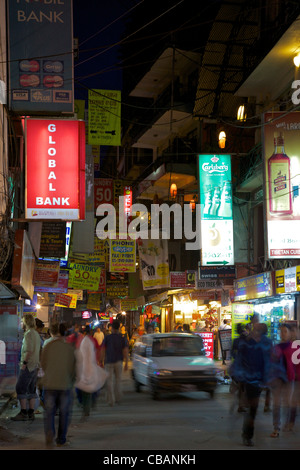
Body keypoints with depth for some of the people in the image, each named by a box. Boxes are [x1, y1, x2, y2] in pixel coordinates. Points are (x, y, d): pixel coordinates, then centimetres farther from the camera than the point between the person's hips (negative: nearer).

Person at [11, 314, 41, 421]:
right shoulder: (36, 334, 16)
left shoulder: (29, 334, -13)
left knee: (20, 388, -6)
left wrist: (24, 363, -19)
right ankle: (31, 412, 10)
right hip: (35, 366, 9)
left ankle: (23, 413, -8)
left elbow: (29, 350, -22)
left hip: (28, 366, -9)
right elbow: (39, 351, 18)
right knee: (31, 389, 10)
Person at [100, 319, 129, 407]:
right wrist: (126, 363, -4)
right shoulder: (123, 339, -2)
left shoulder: (107, 338, -5)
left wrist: (102, 361, 4)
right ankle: (118, 398, 22)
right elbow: (125, 351, -7)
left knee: (110, 381, 1)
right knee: (118, 380, 17)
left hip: (109, 362, -1)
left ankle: (111, 400, -6)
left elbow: (103, 351, -4)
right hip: (118, 362, 1)